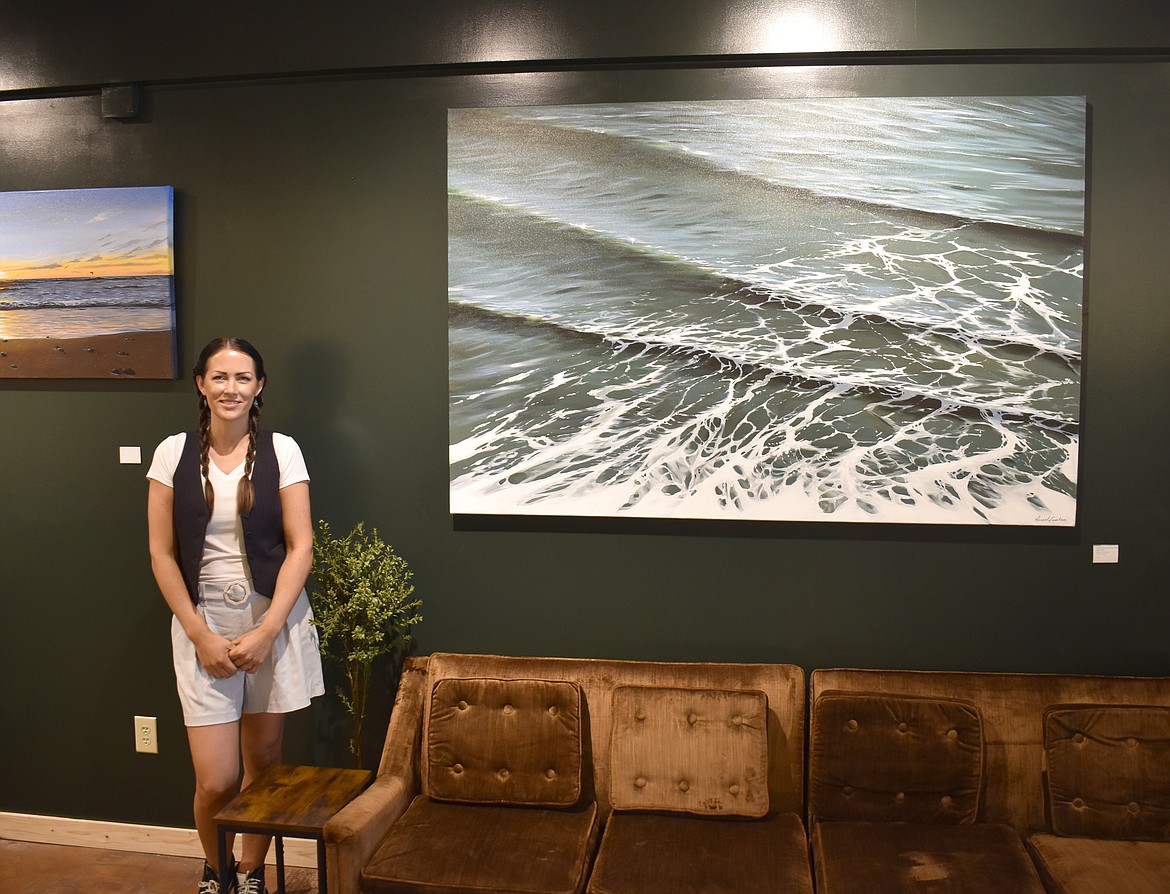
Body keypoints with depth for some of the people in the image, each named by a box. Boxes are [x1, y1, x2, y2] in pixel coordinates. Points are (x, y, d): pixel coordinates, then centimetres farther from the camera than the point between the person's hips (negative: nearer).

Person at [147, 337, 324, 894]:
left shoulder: (281, 450, -2)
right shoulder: (174, 453, 0)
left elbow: (300, 547, -4)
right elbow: (162, 553, 1)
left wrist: (265, 632, -12)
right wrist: (201, 635, -7)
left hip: (274, 621, 0)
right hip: (202, 624, 0)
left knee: (263, 761, 10)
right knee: (216, 780, -1)